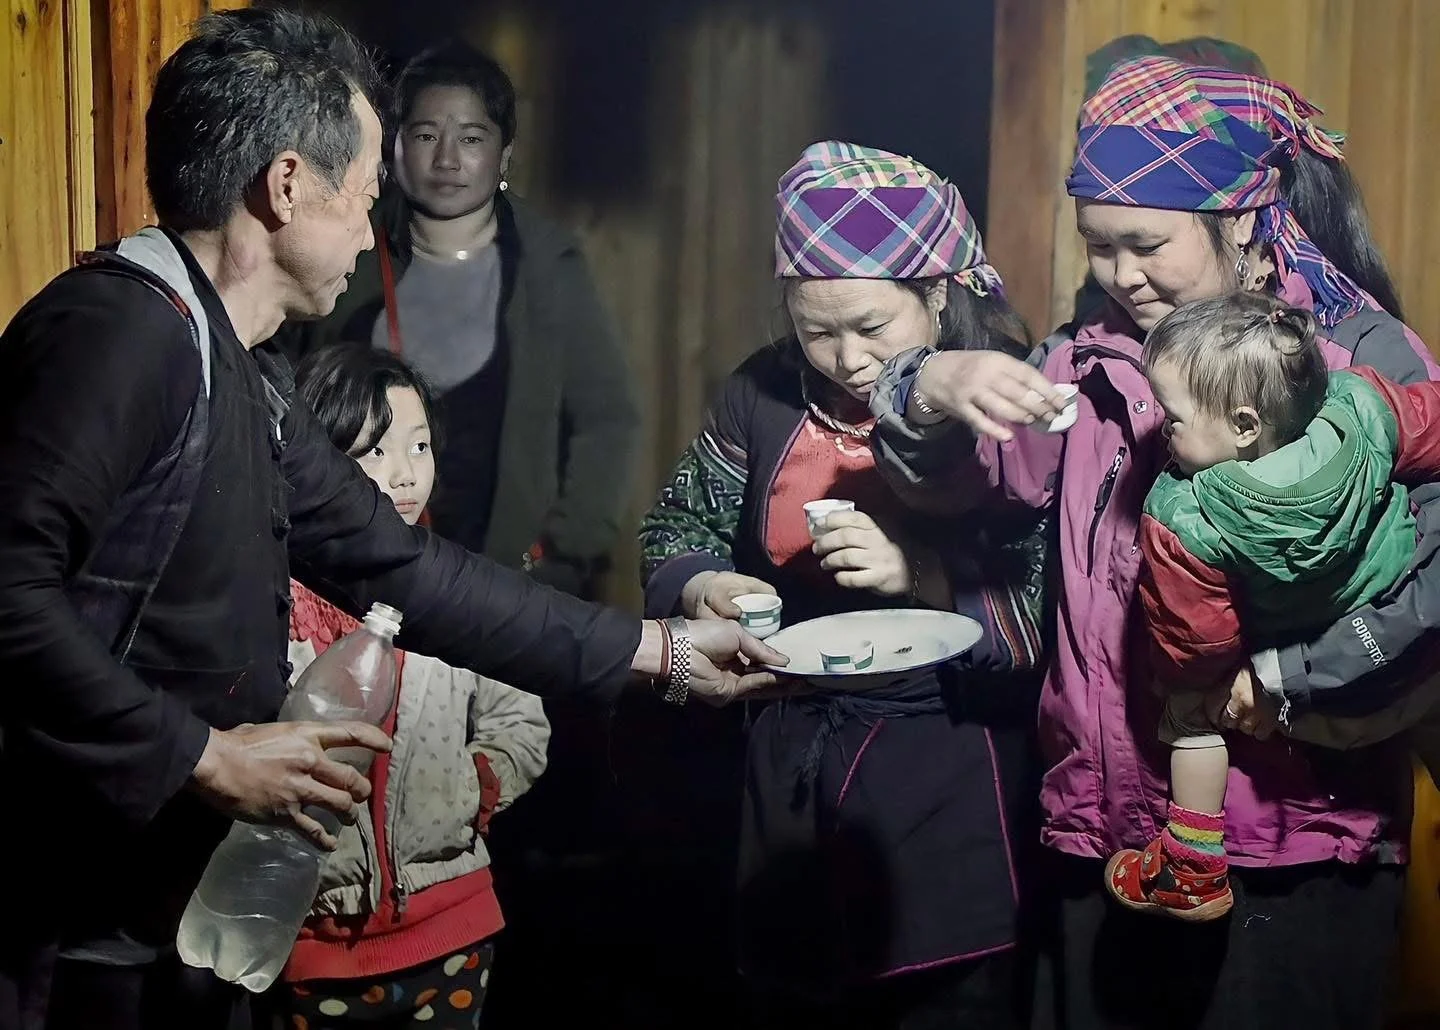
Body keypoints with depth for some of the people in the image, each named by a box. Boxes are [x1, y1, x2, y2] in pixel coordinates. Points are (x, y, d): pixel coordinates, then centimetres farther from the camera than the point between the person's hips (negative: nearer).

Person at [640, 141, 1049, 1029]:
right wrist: (703, 590, -8)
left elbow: (1051, 610, -16)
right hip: (792, 768, 5)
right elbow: (679, 531, 13)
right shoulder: (765, 397, 1)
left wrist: (921, 574, -28)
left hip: (951, 776, -4)